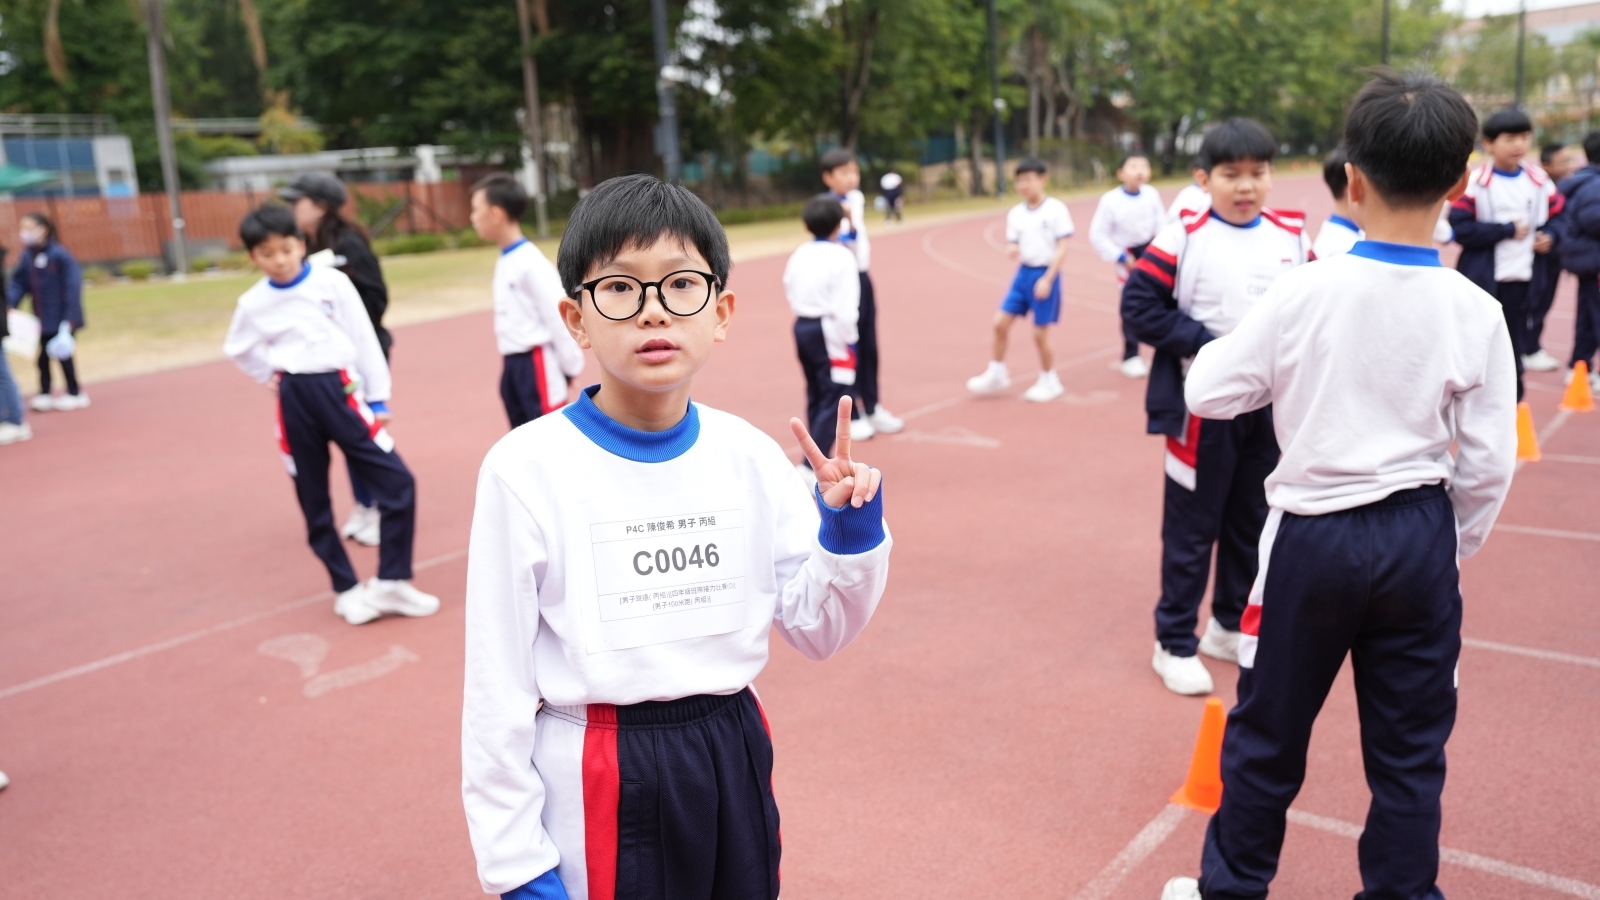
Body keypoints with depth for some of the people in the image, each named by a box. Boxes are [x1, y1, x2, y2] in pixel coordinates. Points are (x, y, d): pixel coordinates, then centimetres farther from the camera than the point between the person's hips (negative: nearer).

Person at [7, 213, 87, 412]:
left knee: (63, 354, 3)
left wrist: (69, 317, -20)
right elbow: (18, 282, 6)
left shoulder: (59, 255, -15)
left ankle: (74, 393, 16)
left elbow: (72, 286, -17)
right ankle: (44, 394, 18)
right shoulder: (27, 257, 4)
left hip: (61, 319, -6)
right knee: (44, 355, 10)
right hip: (42, 320, 6)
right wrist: (10, 304, -11)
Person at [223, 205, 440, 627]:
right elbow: (238, 350, 22)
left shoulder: (331, 282, -2)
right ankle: (347, 590, 22)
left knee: (397, 481, -10)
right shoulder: (253, 303, 4)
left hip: (340, 389, -1)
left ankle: (391, 583, 3)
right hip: (295, 401, 2)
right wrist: (274, 379, 9)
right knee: (314, 502, 7)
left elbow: (364, 340, 1)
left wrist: (377, 397, 1)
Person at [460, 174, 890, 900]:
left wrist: (850, 531, -13)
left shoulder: (750, 456, -5)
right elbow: (498, 683, -10)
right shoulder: (527, 470, -16)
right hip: (599, 788, -4)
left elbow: (817, 630, 4)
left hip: (734, 761, 4)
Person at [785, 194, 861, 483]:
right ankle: (811, 467, -13)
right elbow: (845, 306, -17)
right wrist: (849, 340, -9)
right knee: (833, 398, -6)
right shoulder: (841, 256, -14)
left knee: (816, 396, 19)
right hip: (829, 331, -8)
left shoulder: (799, 254, 7)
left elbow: (789, 290, 11)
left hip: (802, 327, 8)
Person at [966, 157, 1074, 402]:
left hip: (1045, 274, -5)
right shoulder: (1015, 213, 5)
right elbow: (1013, 245, 11)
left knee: (1040, 333, 0)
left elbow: (1062, 247, -11)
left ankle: (1049, 381, 19)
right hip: (1023, 273, 5)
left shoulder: (1056, 209, -10)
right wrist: (1012, 250, -15)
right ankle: (996, 374, 18)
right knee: (1000, 322, 1)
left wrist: (1047, 279, -17)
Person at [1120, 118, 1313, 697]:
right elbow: (1138, 305, -14)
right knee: (1192, 527, 4)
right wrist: (1207, 344, -19)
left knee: (1253, 523, 16)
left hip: (1272, 404, 5)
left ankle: (1231, 627, 34)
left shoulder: (1291, 237, 4)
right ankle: (1174, 643, 17)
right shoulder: (1184, 236, -11)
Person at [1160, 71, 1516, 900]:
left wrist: (1246, 359, 16)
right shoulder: (1475, 311, -7)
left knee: (1269, 731, 14)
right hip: (1420, 537, 2)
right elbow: (1489, 463, -3)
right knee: (1409, 747, 15)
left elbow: (1207, 391, -5)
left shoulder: (1305, 290, -13)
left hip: (1314, 534, -1)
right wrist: (1454, 548, 14)